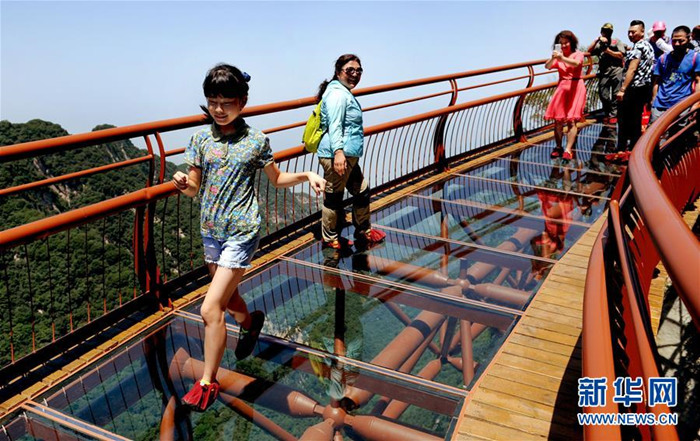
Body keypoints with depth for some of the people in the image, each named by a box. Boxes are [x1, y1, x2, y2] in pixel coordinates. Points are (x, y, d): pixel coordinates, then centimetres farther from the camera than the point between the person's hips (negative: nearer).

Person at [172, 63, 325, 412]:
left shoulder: (256, 140, -6)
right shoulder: (201, 139, 1)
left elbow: (277, 180, 7)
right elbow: (194, 189, 5)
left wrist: (307, 175, -10)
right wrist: (183, 183, -18)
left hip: (241, 232, -5)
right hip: (211, 229, 5)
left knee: (210, 309, -8)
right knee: (227, 296, 22)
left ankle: (208, 382, 10)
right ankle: (250, 322, 57)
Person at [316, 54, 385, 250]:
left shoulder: (345, 93, 22)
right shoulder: (338, 94, -13)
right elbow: (334, 125, -23)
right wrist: (338, 152, -34)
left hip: (349, 156, 11)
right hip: (337, 156, -11)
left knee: (362, 191, 19)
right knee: (333, 197, -1)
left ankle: (363, 231, 33)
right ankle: (330, 239, 12)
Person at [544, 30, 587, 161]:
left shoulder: (578, 54, 1)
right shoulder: (558, 56, 11)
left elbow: (576, 63, -22)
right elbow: (547, 66, -8)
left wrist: (562, 58, -39)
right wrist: (552, 58, -29)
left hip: (575, 88, -3)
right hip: (561, 88, 3)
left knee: (571, 119, -11)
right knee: (558, 119, -1)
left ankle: (568, 150, -15)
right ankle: (558, 147, 10)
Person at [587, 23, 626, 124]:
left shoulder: (616, 42, 12)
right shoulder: (599, 44, 18)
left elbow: (621, 55, 2)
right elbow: (589, 51, 0)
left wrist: (608, 51, -6)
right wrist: (597, 40, -7)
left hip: (615, 69, -2)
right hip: (603, 71, 2)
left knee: (615, 94, -4)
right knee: (603, 94, 0)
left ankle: (613, 115, 0)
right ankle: (606, 114, 15)